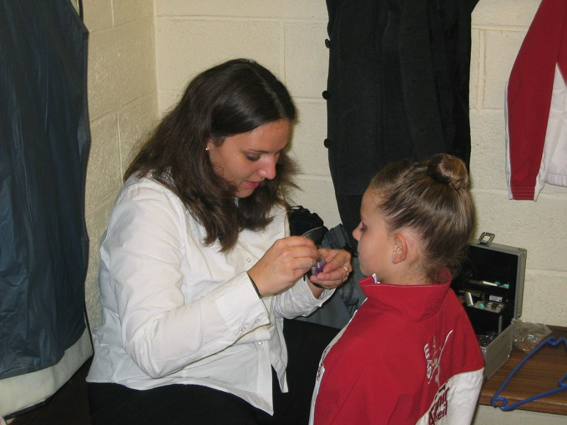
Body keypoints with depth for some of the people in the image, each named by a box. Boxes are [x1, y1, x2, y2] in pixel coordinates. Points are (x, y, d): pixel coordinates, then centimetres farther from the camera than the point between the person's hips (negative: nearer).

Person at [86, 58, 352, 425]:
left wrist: (314, 285, -8)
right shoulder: (148, 204, -18)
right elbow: (150, 350, -27)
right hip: (156, 391, -7)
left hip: (264, 381, 8)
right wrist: (255, 283, -33)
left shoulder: (258, 191, 5)